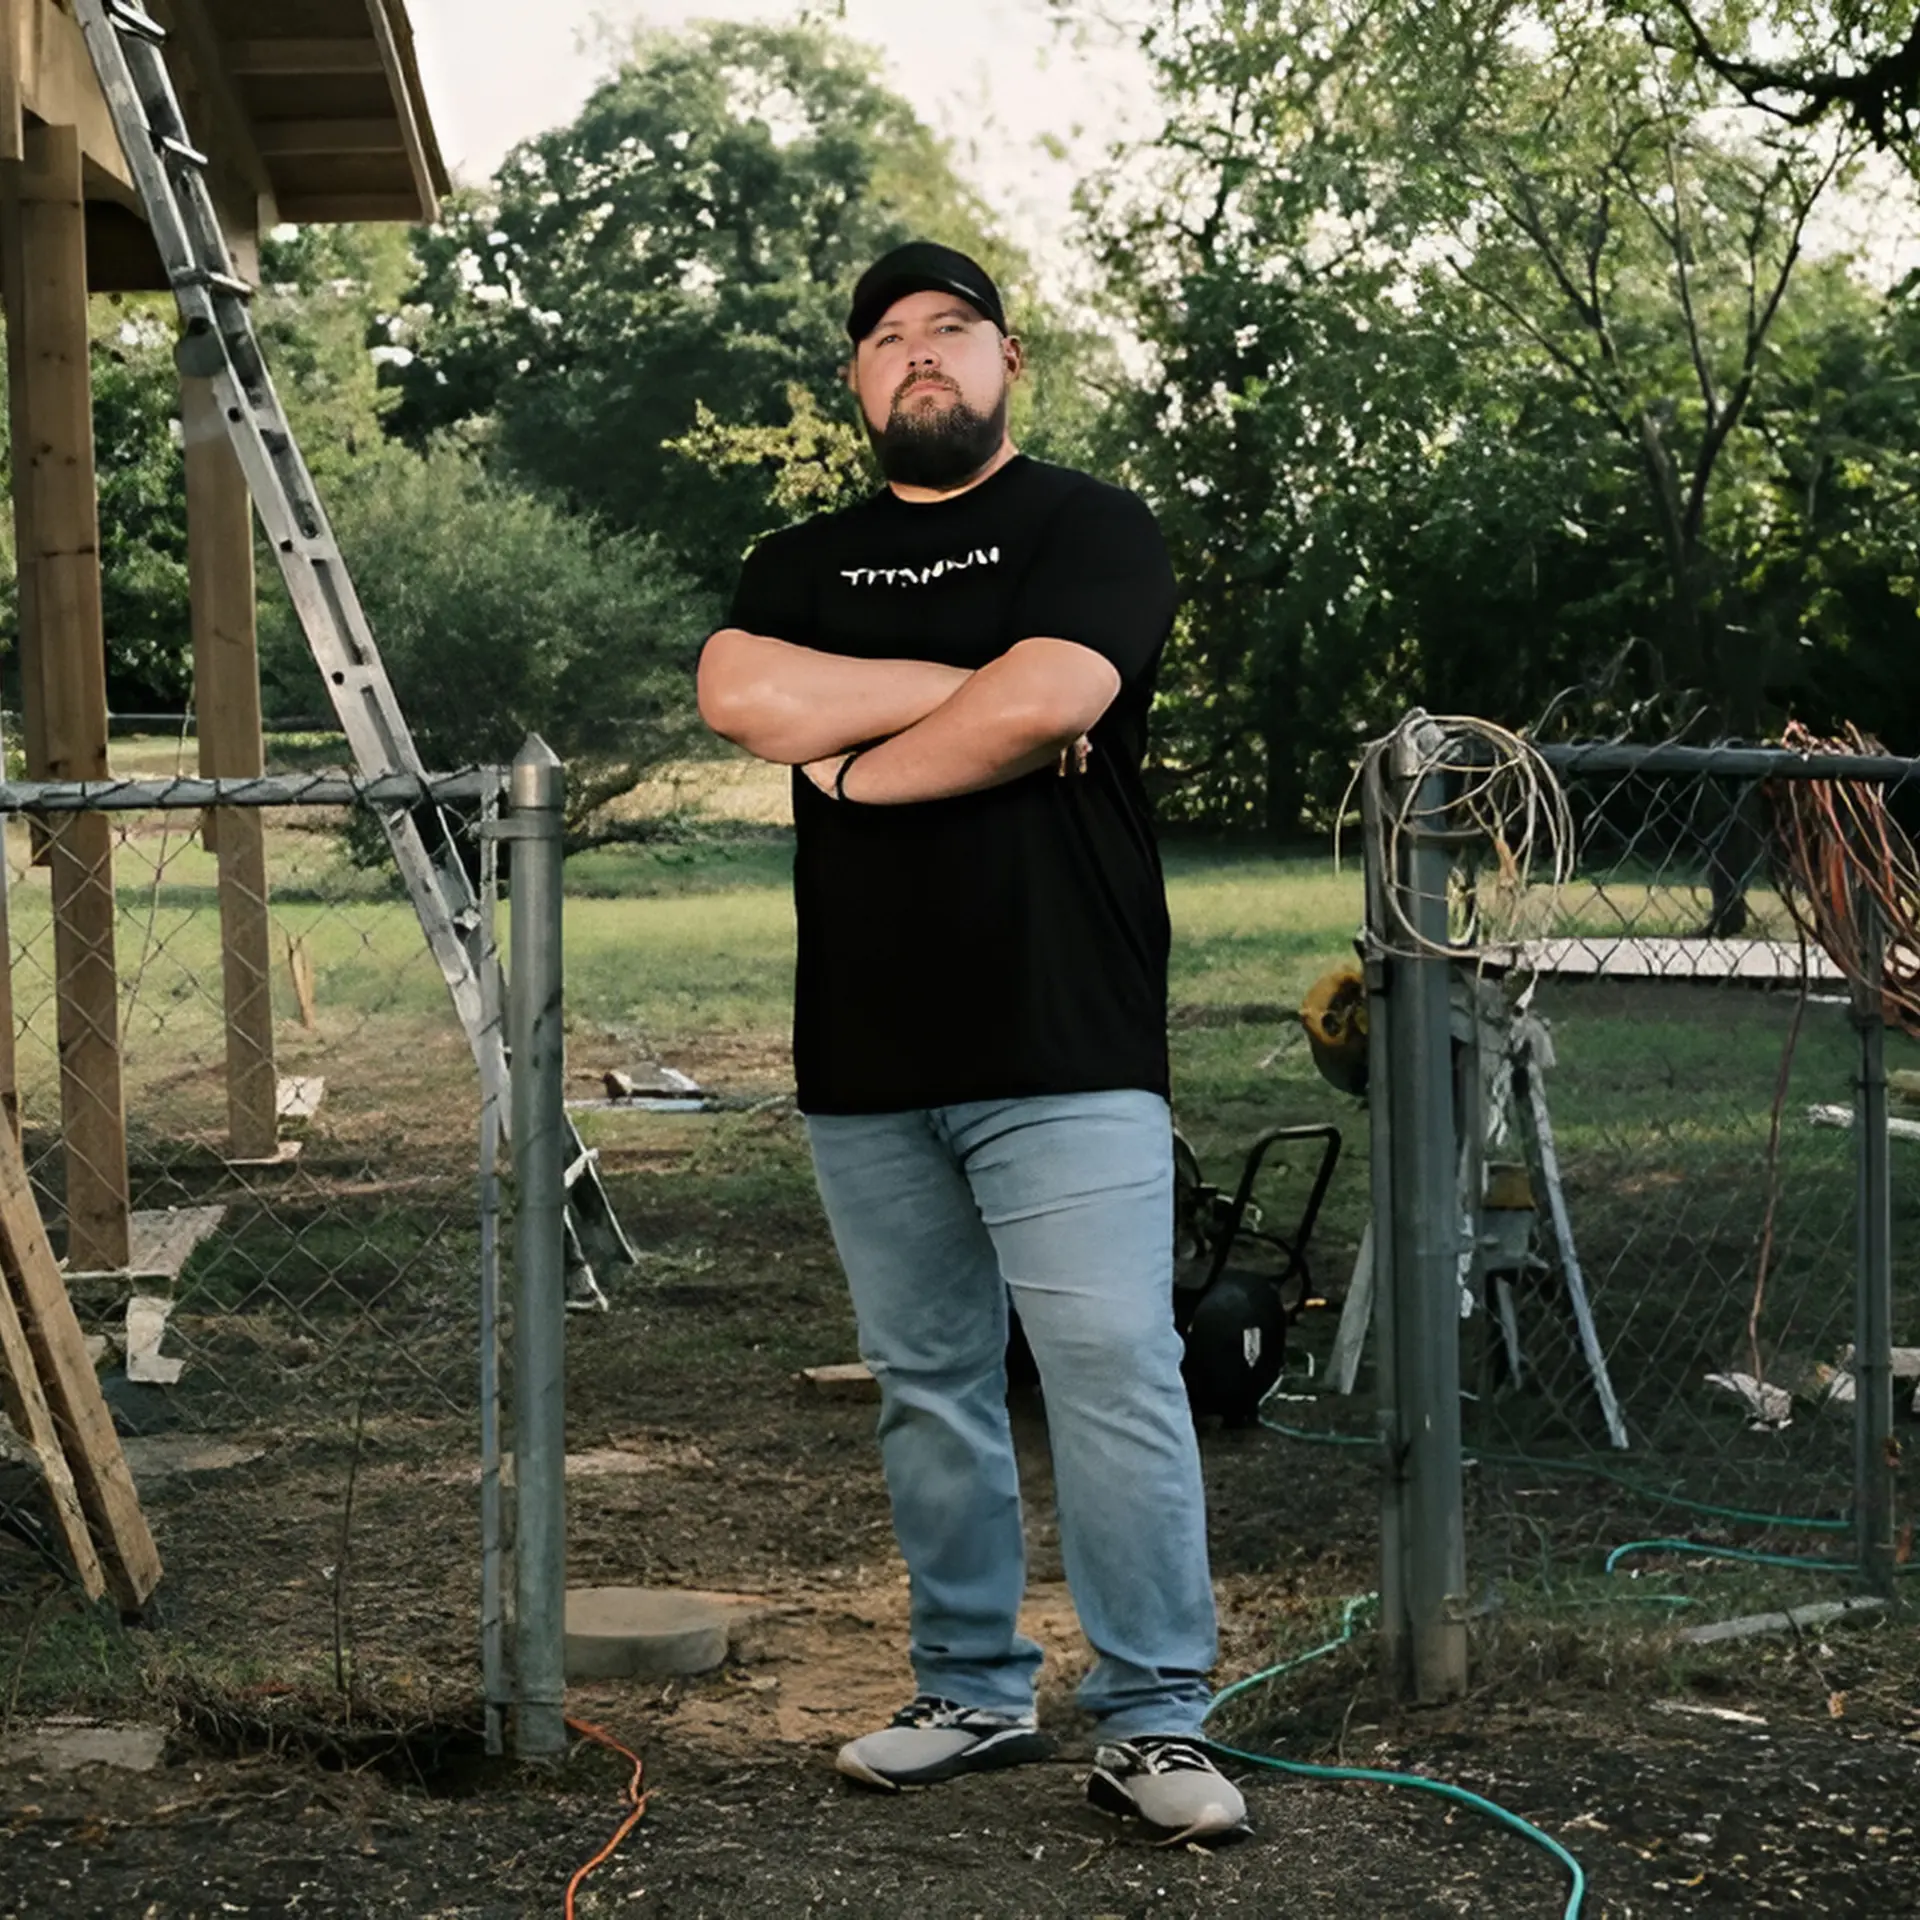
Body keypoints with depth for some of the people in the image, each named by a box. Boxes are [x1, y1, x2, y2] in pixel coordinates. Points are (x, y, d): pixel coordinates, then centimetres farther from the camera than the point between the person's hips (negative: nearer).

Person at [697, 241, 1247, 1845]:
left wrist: (848, 761, -3)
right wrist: (968, 686, -8)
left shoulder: (1089, 530, 4)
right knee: (929, 1393, 10)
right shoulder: (802, 565, 17)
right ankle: (974, 1693, 21)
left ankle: (1154, 1721, -1)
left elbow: (1048, 698, -15)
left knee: (1118, 1382, -8)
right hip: (864, 1065, 5)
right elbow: (737, 697, -4)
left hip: (1065, 1056, -4)